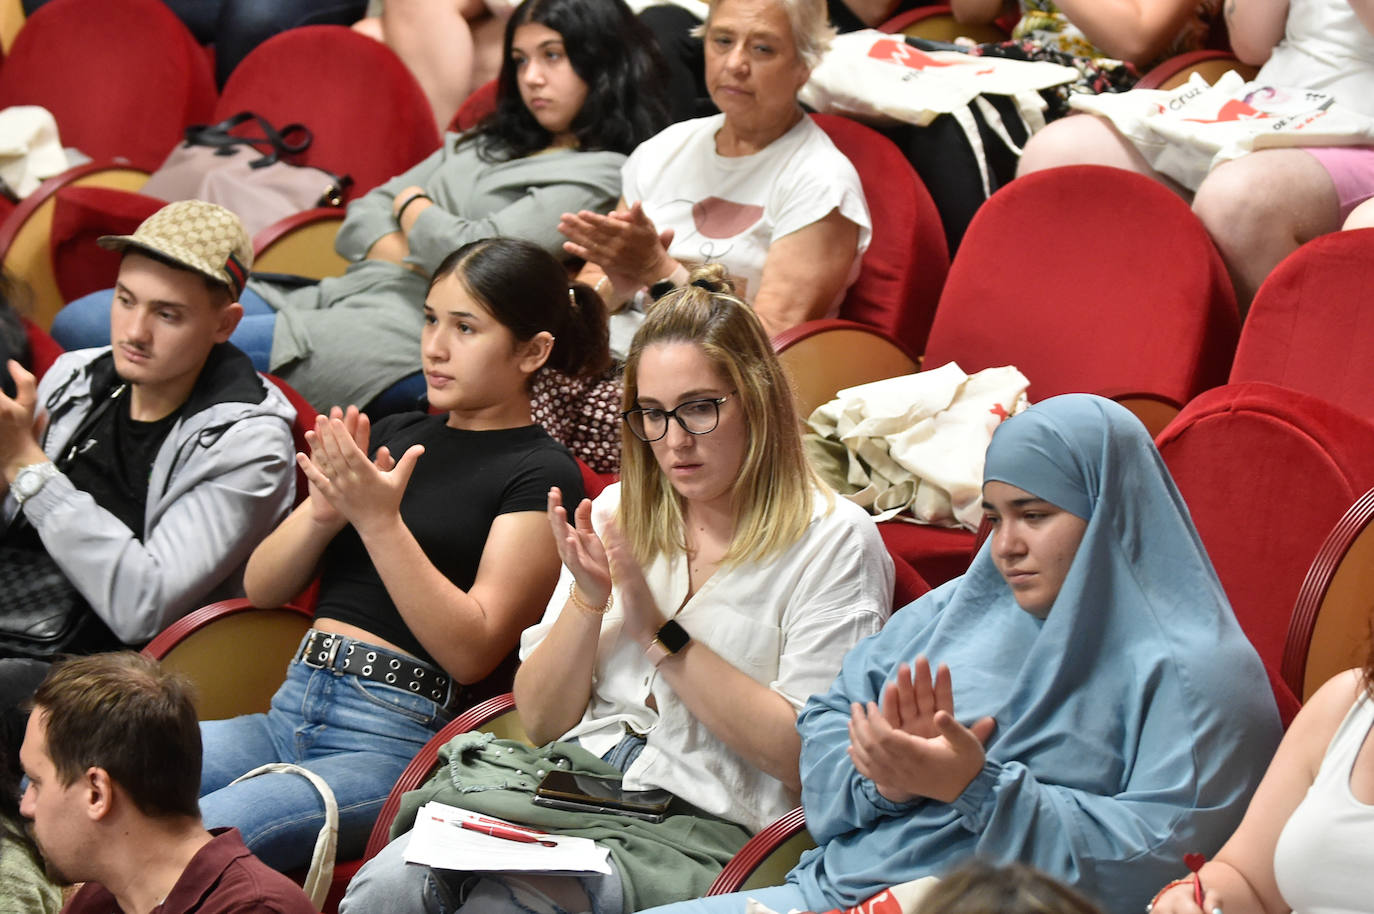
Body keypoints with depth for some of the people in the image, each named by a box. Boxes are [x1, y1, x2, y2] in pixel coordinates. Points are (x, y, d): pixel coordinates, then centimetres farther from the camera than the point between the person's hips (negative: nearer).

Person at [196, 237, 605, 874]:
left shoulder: (542, 476, 1)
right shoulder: (393, 436, 21)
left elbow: (473, 649, -11)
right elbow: (261, 587, 18)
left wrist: (379, 520, -17)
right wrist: (324, 511, -3)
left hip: (399, 743, -7)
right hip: (287, 717, 7)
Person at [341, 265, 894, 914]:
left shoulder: (837, 541, -1)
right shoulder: (617, 515, 16)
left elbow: (808, 757, -11)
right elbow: (542, 722, 16)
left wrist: (661, 630, -10)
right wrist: (588, 598, -2)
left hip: (701, 825, -5)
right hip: (569, 781, 5)